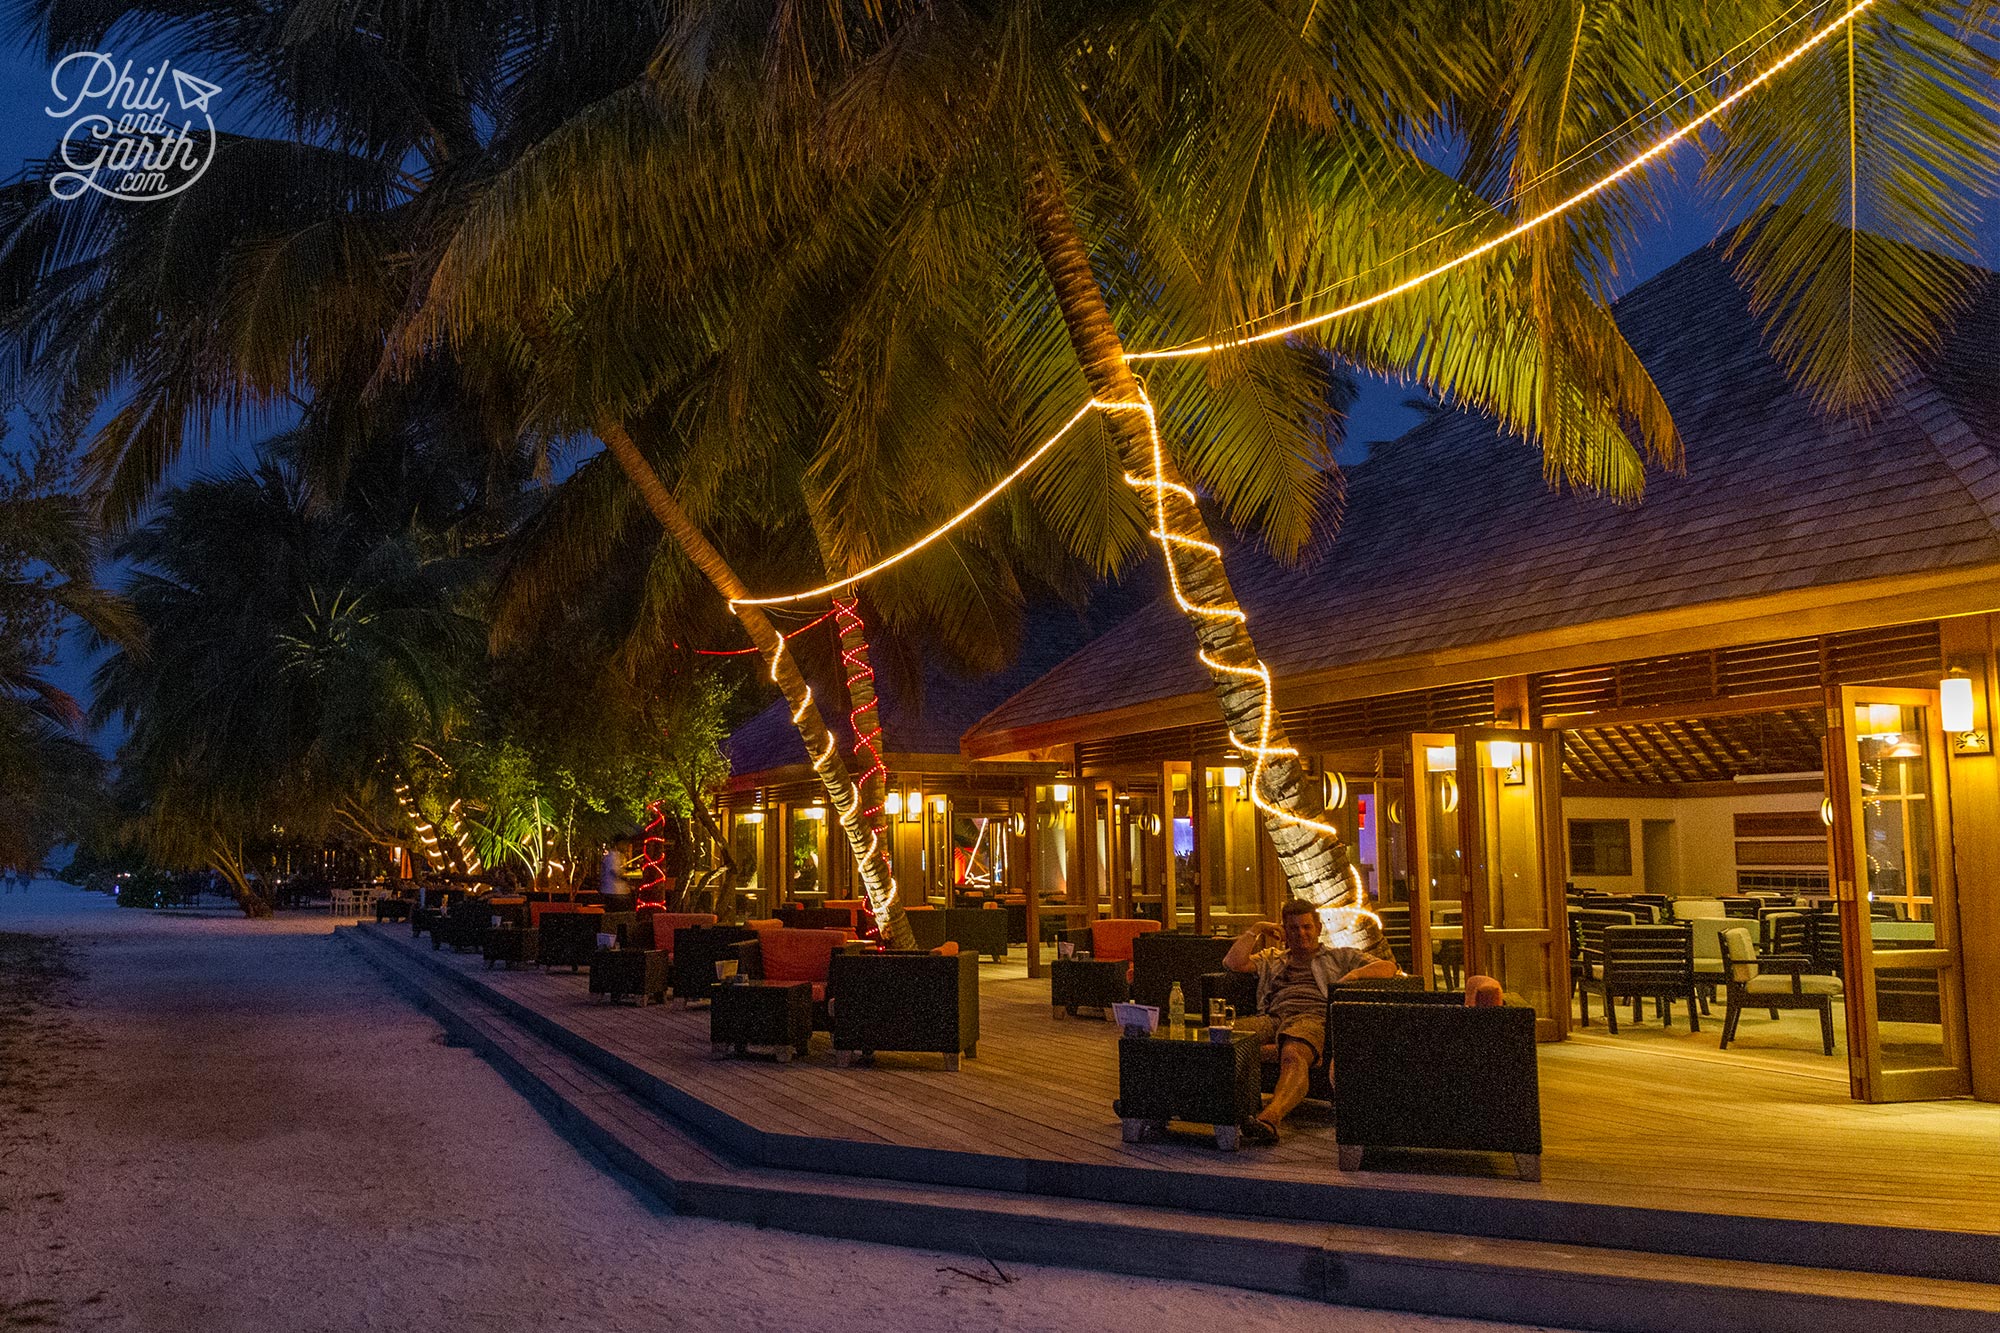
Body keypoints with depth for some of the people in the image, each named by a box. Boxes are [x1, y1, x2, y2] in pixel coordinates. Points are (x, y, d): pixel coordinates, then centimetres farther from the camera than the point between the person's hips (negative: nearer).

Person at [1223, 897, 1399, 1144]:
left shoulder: (1339, 956, 30)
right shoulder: (1271, 959, 37)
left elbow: (1388, 967, 18)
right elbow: (1232, 963, 23)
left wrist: (1354, 974, -1)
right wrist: (1255, 930, 21)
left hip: (1314, 1017, -3)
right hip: (1272, 1017, 3)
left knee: (1293, 1054, -42)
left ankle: (1271, 1116, -64)